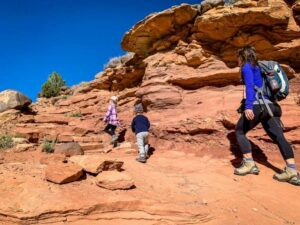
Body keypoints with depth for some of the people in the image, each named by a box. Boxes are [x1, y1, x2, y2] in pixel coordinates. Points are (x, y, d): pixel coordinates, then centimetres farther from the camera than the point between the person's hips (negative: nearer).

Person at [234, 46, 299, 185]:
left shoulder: (246, 67, 3)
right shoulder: (258, 68, 27)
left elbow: (250, 86, -13)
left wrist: (248, 107, -23)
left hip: (257, 105, -8)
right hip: (271, 105, 8)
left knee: (240, 131, 7)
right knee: (278, 136, -1)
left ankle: (249, 164, 1)